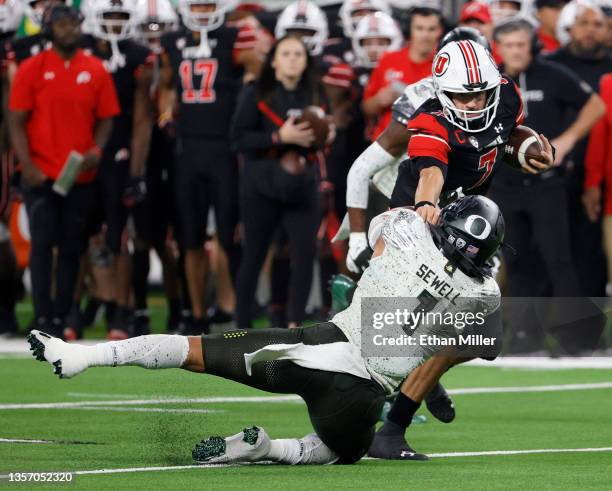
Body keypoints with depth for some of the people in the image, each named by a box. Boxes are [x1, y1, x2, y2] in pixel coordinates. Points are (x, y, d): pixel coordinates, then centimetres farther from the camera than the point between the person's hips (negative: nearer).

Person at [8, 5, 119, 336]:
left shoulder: (96, 71, 5)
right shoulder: (32, 69, -2)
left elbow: (106, 119, 9)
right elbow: (17, 122, -2)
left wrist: (97, 150, -9)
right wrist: (26, 165, -12)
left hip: (80, 173, 2)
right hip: (41, 174, -2)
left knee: (71, 247, 5)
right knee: (42, 244, -2)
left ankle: (62, 316, 12)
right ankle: (42, 318, 1)